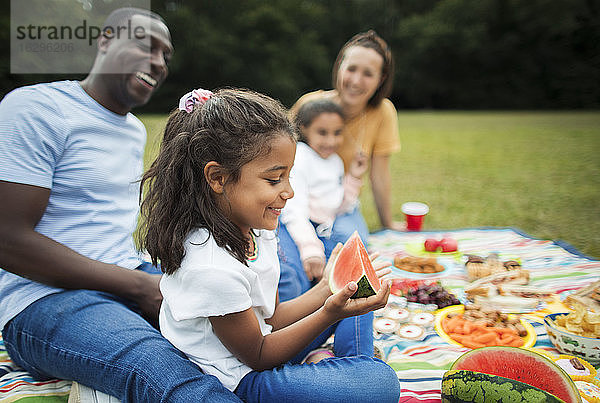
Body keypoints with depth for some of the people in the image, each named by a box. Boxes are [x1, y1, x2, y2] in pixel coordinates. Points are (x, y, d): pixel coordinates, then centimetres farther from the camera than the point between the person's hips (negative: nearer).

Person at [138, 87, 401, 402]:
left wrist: (325, 290, -9)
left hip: (255, 344, 9)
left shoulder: (255, 232, -5)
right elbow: (258, 356, -17)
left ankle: (320, 357, 8)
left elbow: (270, 318, 3)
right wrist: (329, 313, -26)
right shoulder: (212, 268, -32)